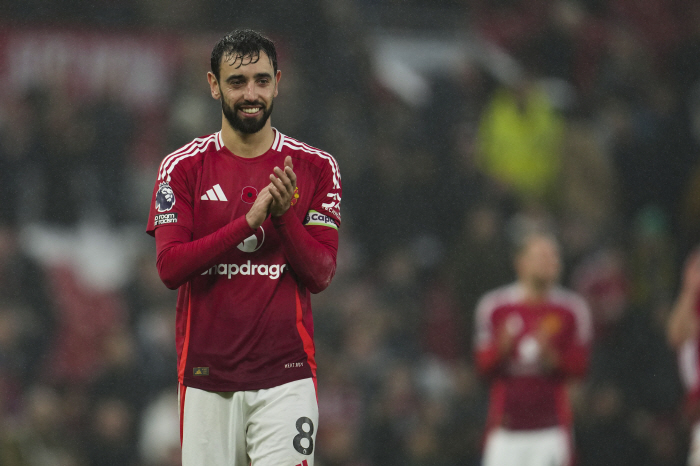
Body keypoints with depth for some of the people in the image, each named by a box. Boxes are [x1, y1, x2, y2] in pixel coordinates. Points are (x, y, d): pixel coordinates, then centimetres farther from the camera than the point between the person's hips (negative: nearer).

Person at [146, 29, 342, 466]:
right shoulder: (184, 168, 4)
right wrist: (249, 221, -16)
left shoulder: (315, 167, 5)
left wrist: (284, 216, -16)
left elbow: (320, 275, 0)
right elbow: (170, 267, -7)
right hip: (206, 375, 1)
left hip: (287, 376, -1)